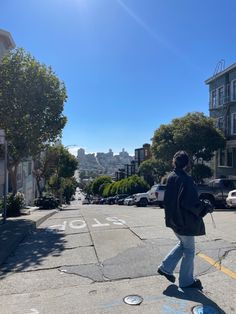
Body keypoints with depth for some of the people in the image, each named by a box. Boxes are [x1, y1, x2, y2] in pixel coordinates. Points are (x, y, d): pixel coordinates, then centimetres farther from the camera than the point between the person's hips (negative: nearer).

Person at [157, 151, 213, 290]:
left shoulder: (171, 177, 4)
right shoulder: (186, 180, -23)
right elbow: (191, 203, -26)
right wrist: (206, 208, -10)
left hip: (174, 219, 8)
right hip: (185, 221, -8)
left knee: (182, 244, 26)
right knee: (189, 250, 10)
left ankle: (166, 267, 25)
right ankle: (186, 281, 25)